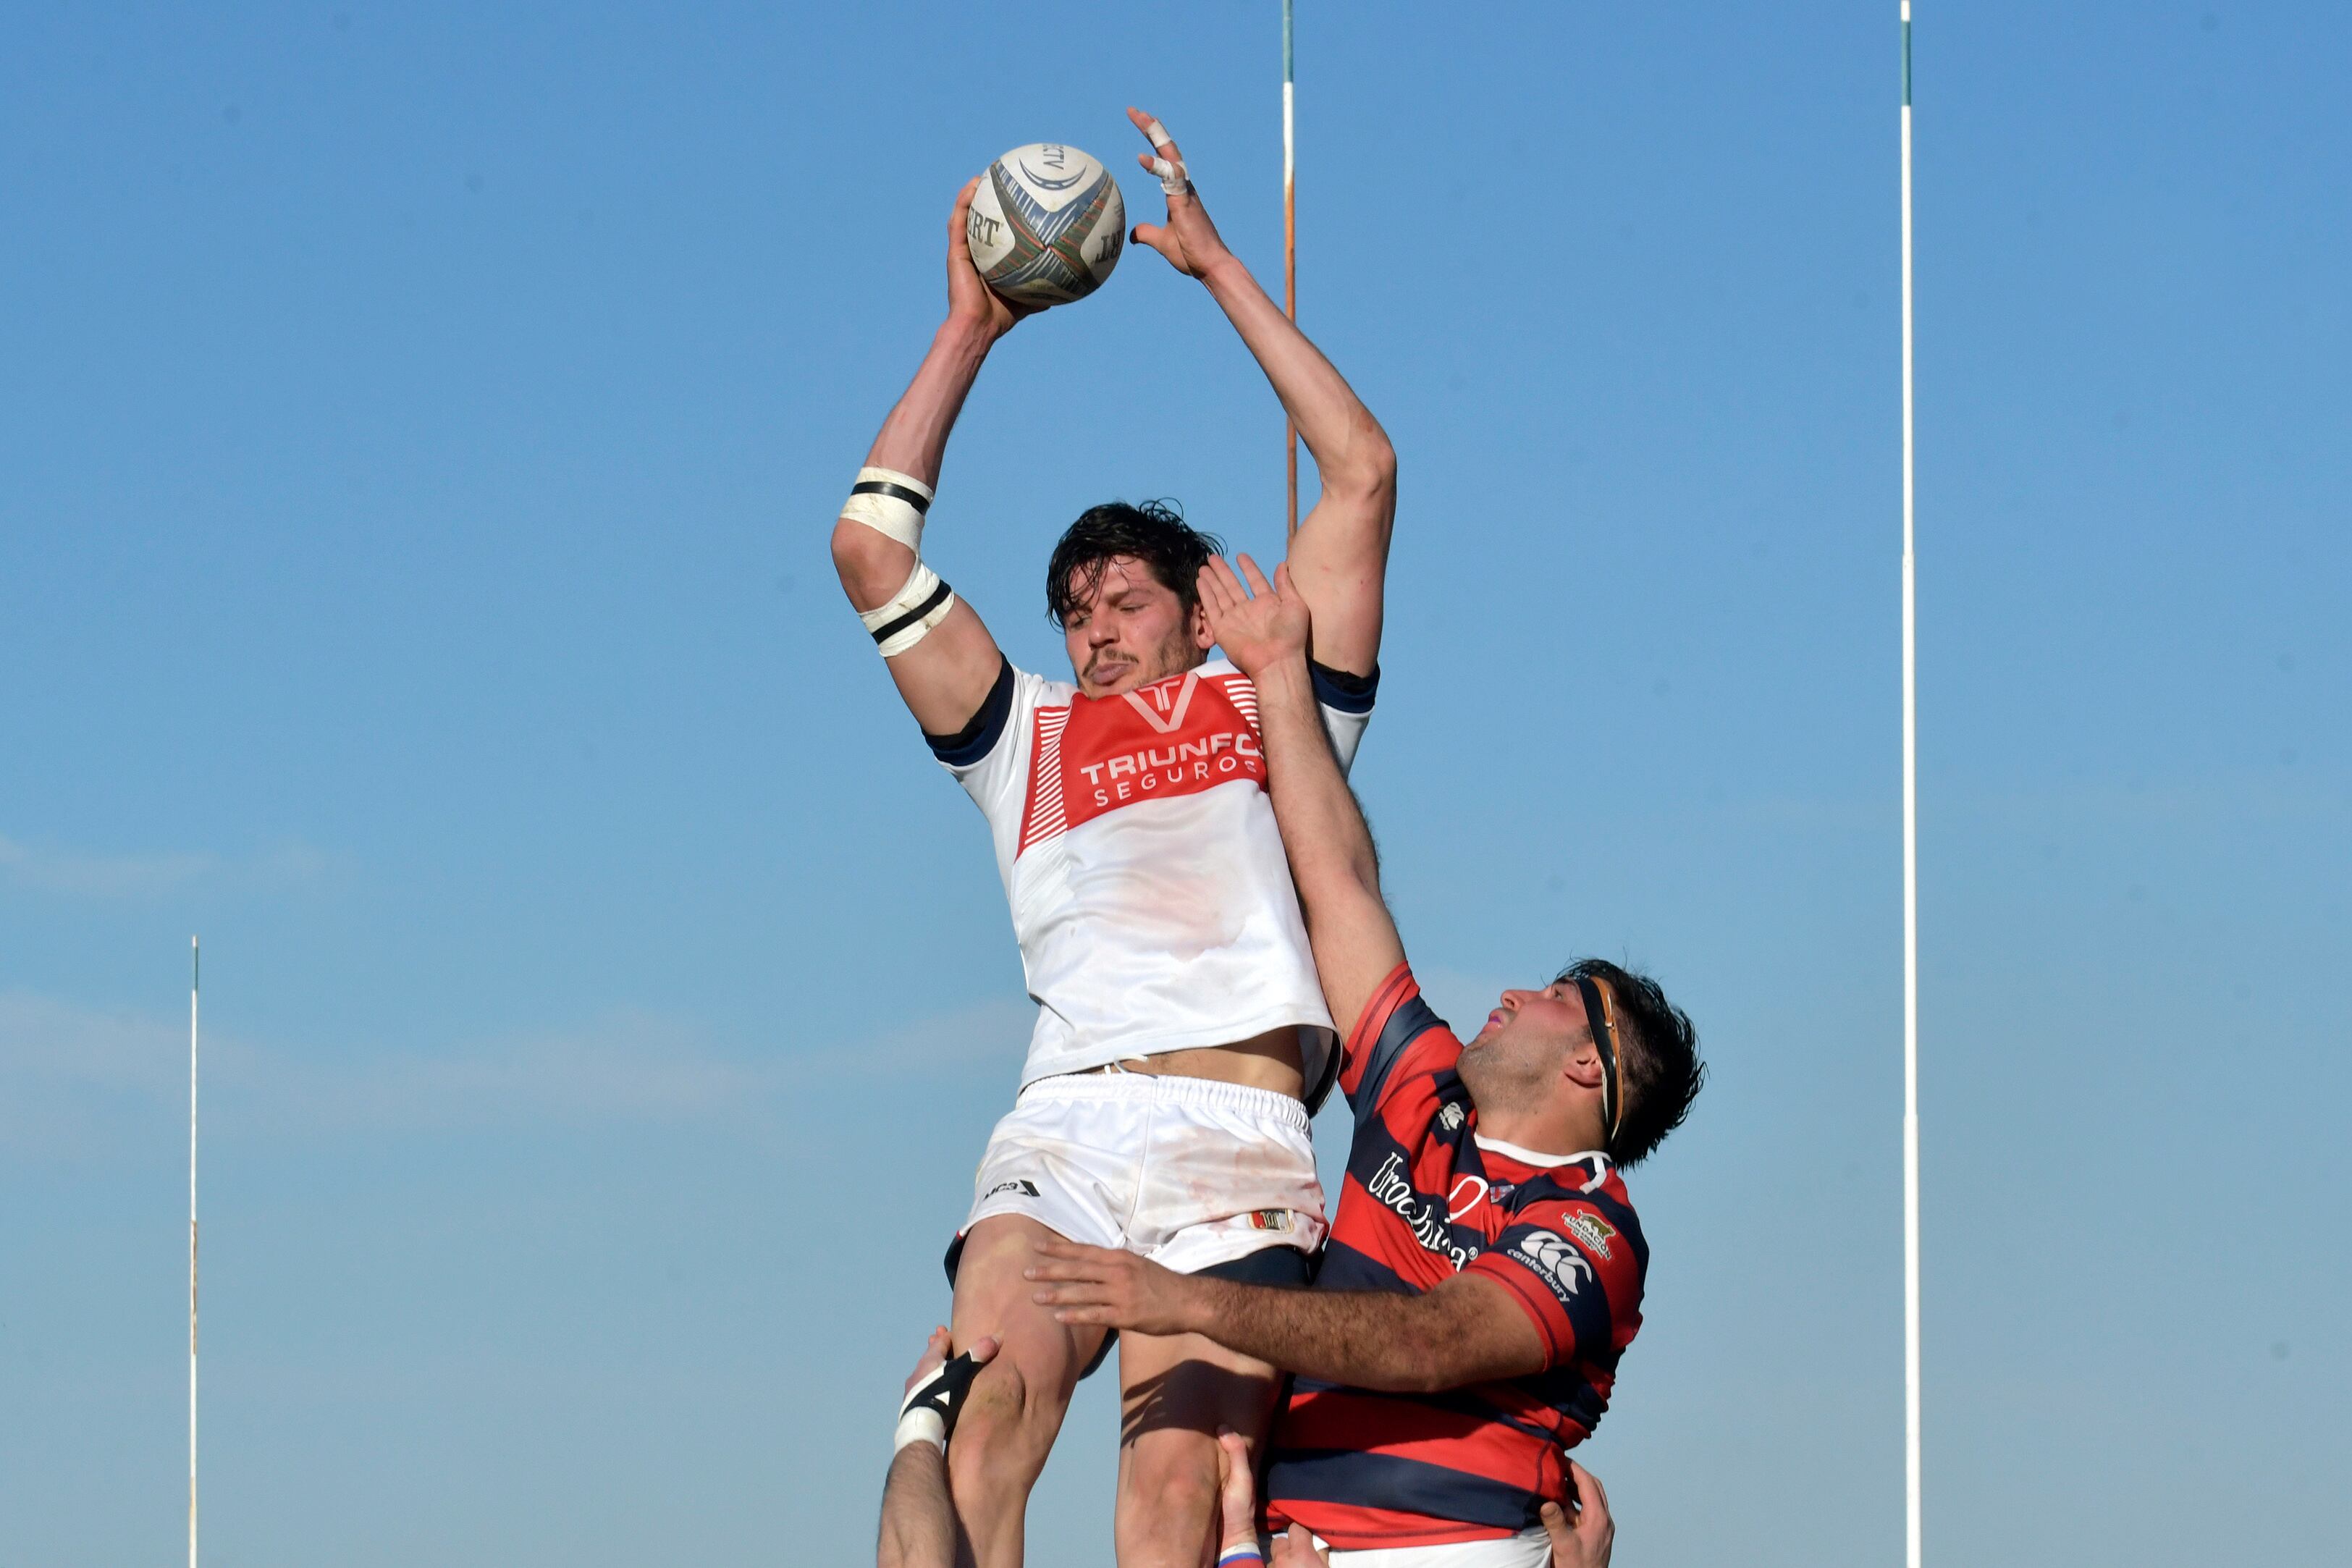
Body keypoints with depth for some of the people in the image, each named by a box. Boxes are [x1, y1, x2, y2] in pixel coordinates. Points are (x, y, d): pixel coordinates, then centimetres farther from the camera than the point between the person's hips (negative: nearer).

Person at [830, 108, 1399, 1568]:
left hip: (1238, 1146, -1)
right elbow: (873, 547, 26)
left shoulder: (1270, 705, 26)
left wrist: (1219, 265, 26)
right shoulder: (1028, 736, 29)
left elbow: (1364, 475, 22)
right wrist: (970, 327, 28)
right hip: (1063, 1129, 1)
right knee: (994, 1402, -25)